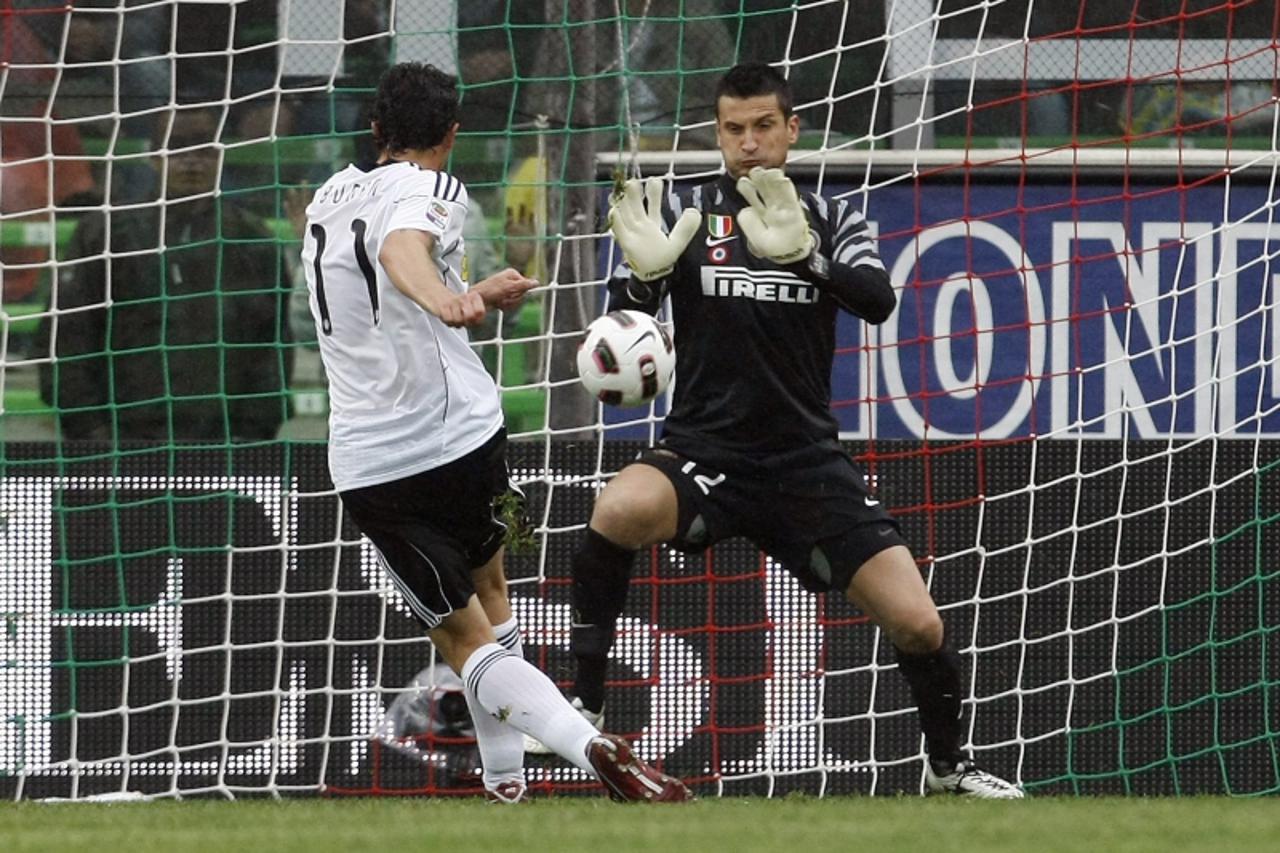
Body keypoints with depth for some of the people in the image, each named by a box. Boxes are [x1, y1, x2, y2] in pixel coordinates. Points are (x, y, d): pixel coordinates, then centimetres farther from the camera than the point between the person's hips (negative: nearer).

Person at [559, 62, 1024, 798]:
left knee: (917, 624, -7)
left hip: (807, 459, 2)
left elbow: (878, 300, -14)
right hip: (705, 451, -2)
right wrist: (644, 273, -28)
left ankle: (949, 766, 22)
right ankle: (587, 702, -18)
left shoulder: (832, 220, 6)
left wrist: (802, 256, -33)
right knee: (621, 510, -36)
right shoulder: (681, 212, 3)